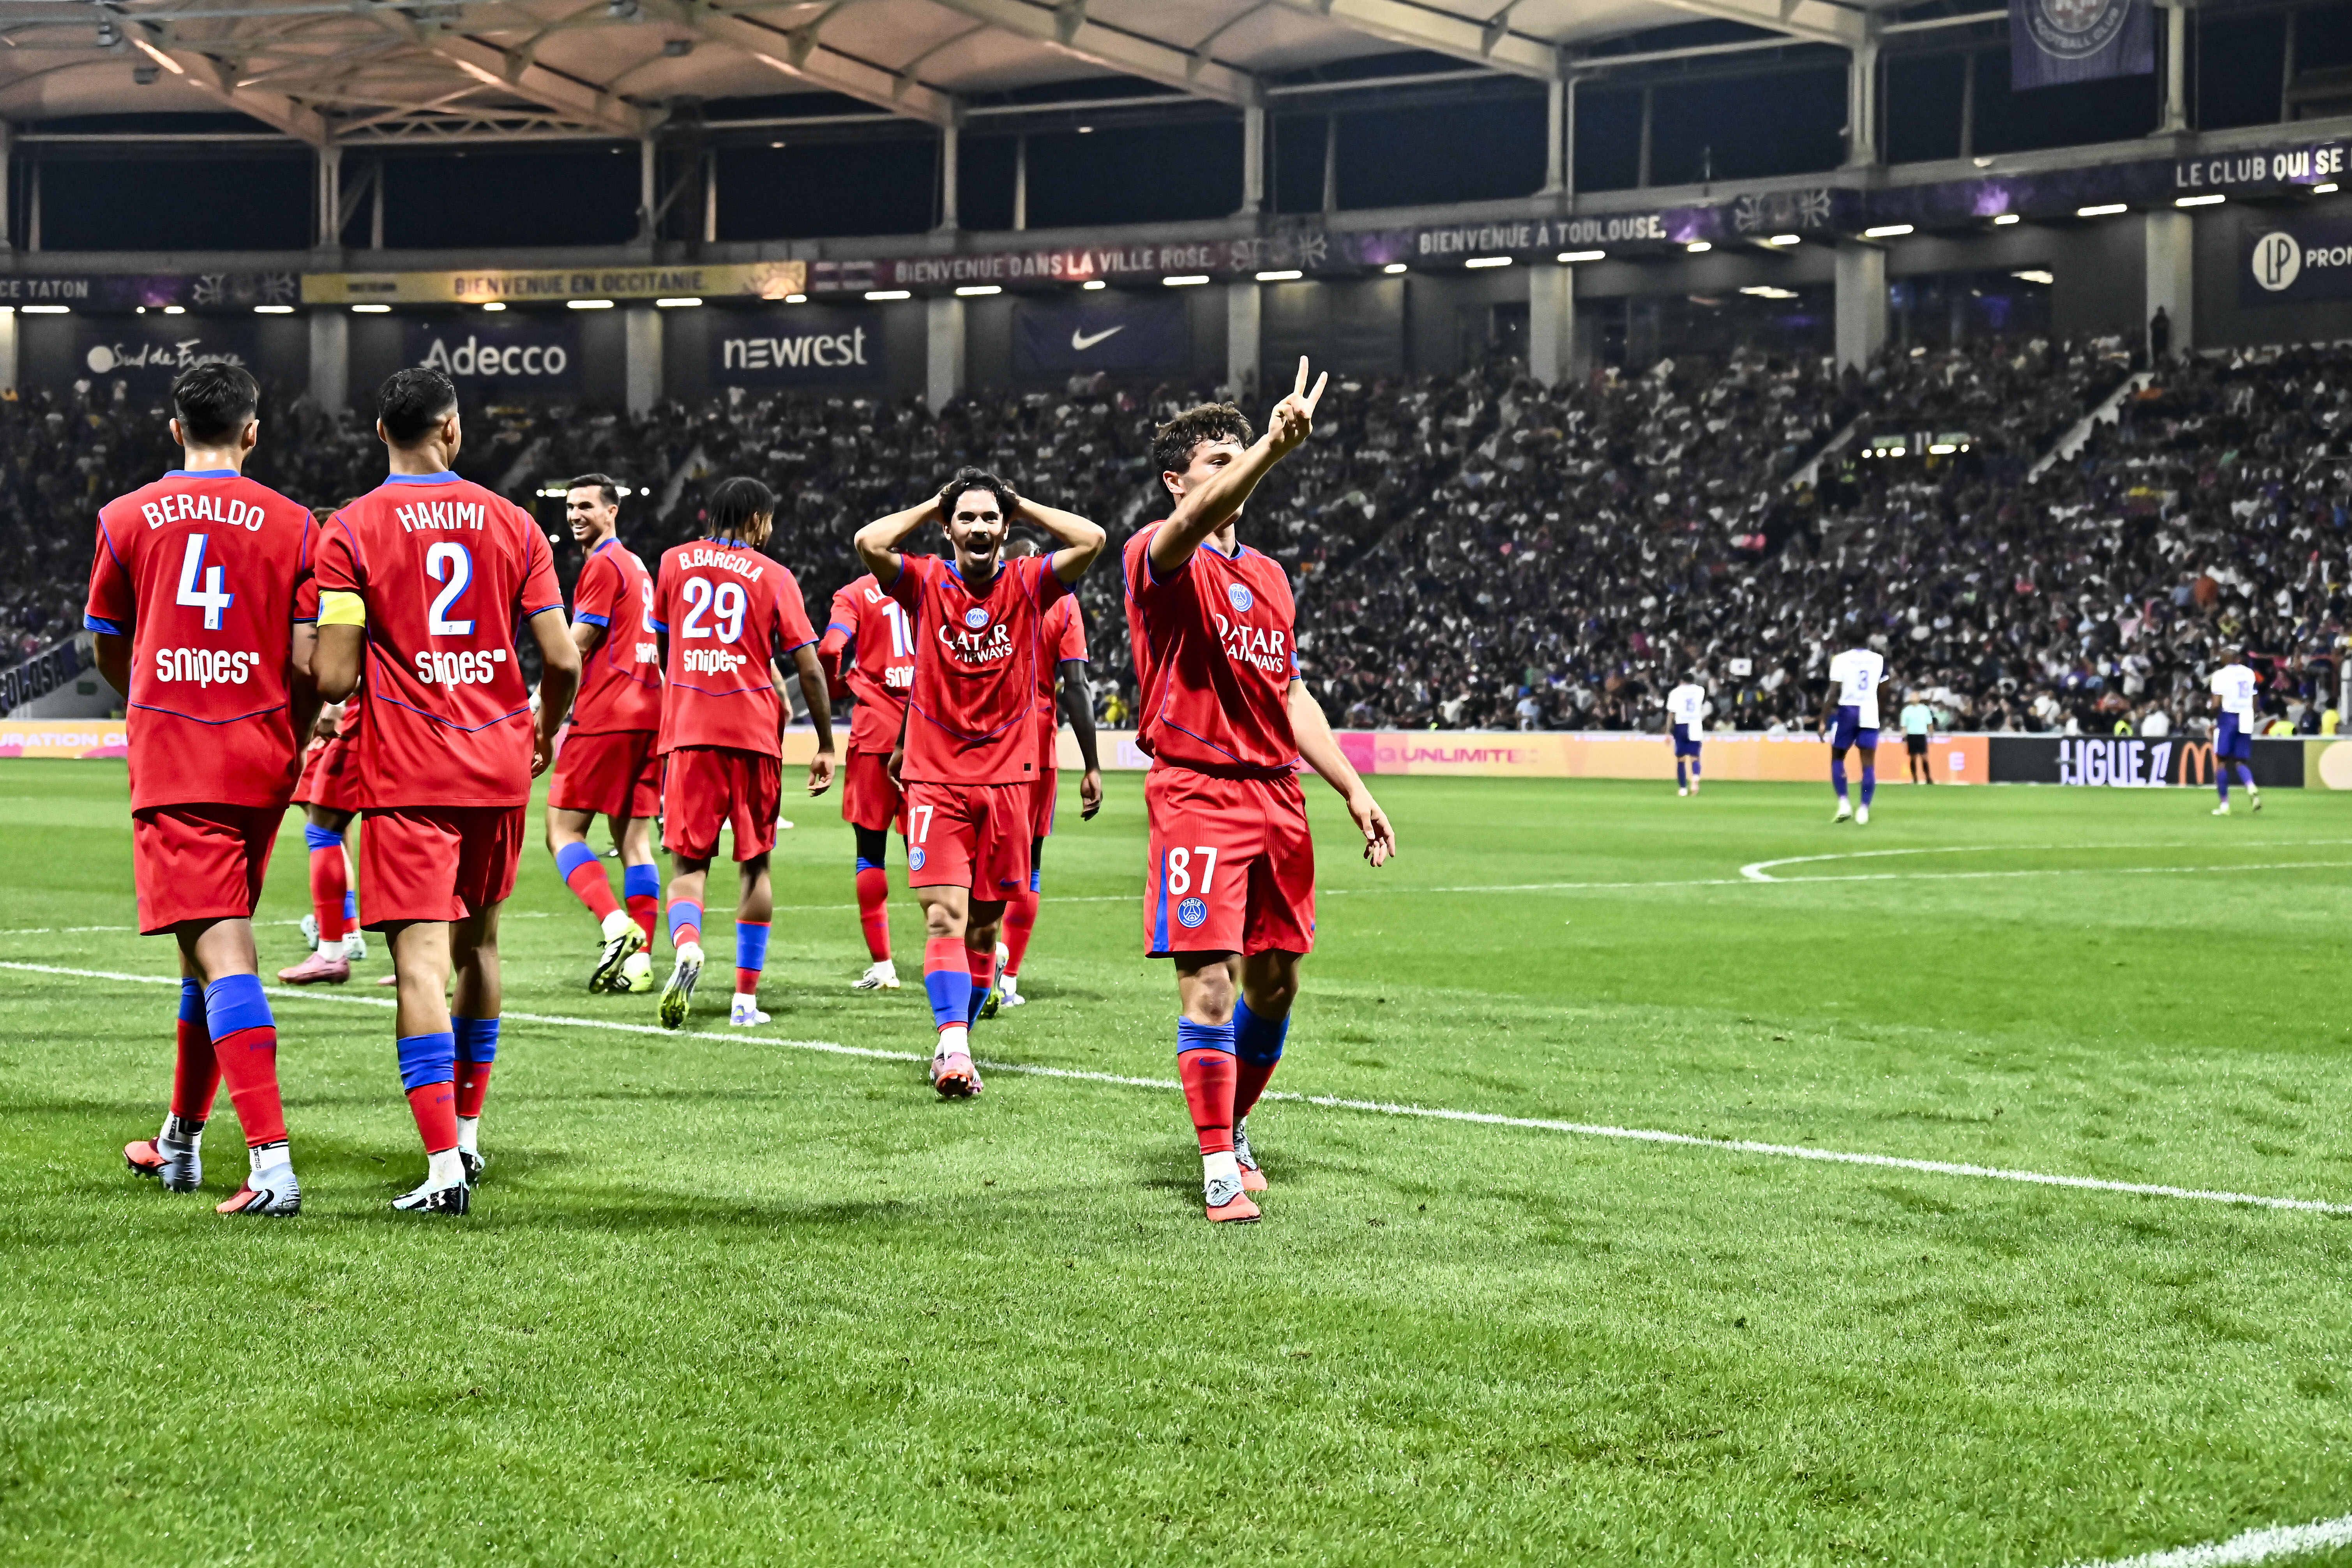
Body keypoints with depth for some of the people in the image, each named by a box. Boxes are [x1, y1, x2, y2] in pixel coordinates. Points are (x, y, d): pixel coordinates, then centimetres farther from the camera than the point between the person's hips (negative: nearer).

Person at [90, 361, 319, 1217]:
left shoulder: (126, 519, 3)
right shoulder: (291, 524, 2)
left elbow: (108, 654, 14)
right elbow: (308, 666, -2)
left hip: (171, 762, -2)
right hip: (261, 763, 2)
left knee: (222, 954, -10)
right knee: (211, 945, 18)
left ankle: (273, 1165, -23)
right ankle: (181, 1141, 32)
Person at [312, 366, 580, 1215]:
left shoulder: (350, 531, -5)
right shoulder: (512, 524, 4)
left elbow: (333, 676, -11)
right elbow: (562, 658, 0)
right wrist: (544, 735, 19)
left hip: (408, 772, -4)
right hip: (500, 764, 4)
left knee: (421, 958, -9)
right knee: (479, 942, 20)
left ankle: (444, 1165, -20)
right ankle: (467, 1134, 30)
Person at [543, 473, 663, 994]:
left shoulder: (603, 564, -7)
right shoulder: (636, 566, 20)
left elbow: (576, 645, -10)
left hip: (606, 715, -9)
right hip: (648, 712, 9)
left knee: (563, 830, -6)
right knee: (633, 837, 7)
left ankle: (616, 925, -23)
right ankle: (640, 958, 3)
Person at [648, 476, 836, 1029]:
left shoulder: (674, 562, 9)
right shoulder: (773, 576, 2)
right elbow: (809, 670, -1)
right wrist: (826, 746, 8)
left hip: (687, 732, 1)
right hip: (754, 733, -1)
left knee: (689, 863, 3)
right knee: (755, 864, 11)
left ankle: (686, 947, -29)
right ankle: (746, 998, 11)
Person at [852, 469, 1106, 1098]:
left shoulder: (1029, 584, 3)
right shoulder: (926, 582, 0)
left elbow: (1091, 540, -11)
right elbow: (870, 543, -16)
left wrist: (1022, 505, 1)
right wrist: (932, 505, -2)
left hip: (1007, 779, 2)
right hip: (935, 779, -2)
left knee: (984, 927, 9)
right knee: (945, 917, -14)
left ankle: (952, 1042, 22)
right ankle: (954, 1048, -24)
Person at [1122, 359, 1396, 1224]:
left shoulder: (1269, 577, 18)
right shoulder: (1161, 558, -4)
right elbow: (1196, 522, -29)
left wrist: (1353, 789, 15)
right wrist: (1271, 450, -44)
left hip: (1277, 793, 7)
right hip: (1197, 793, -7)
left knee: (1275, 980, 11)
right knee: (1208, 982, -9)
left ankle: (1234, 1129, 31)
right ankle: (1217, 1169, -3)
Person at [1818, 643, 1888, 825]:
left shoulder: (1841, 660, -6)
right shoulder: (1879, 660, 4)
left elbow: (1834, 693, -9)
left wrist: (1824, 720, -5)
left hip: (1847, 712, -2)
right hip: (1870, 714, 2)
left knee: (1837, 758, 13)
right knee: (1868, 764, 4)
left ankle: (1843, 804, 0)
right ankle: (1864, 809, -2)